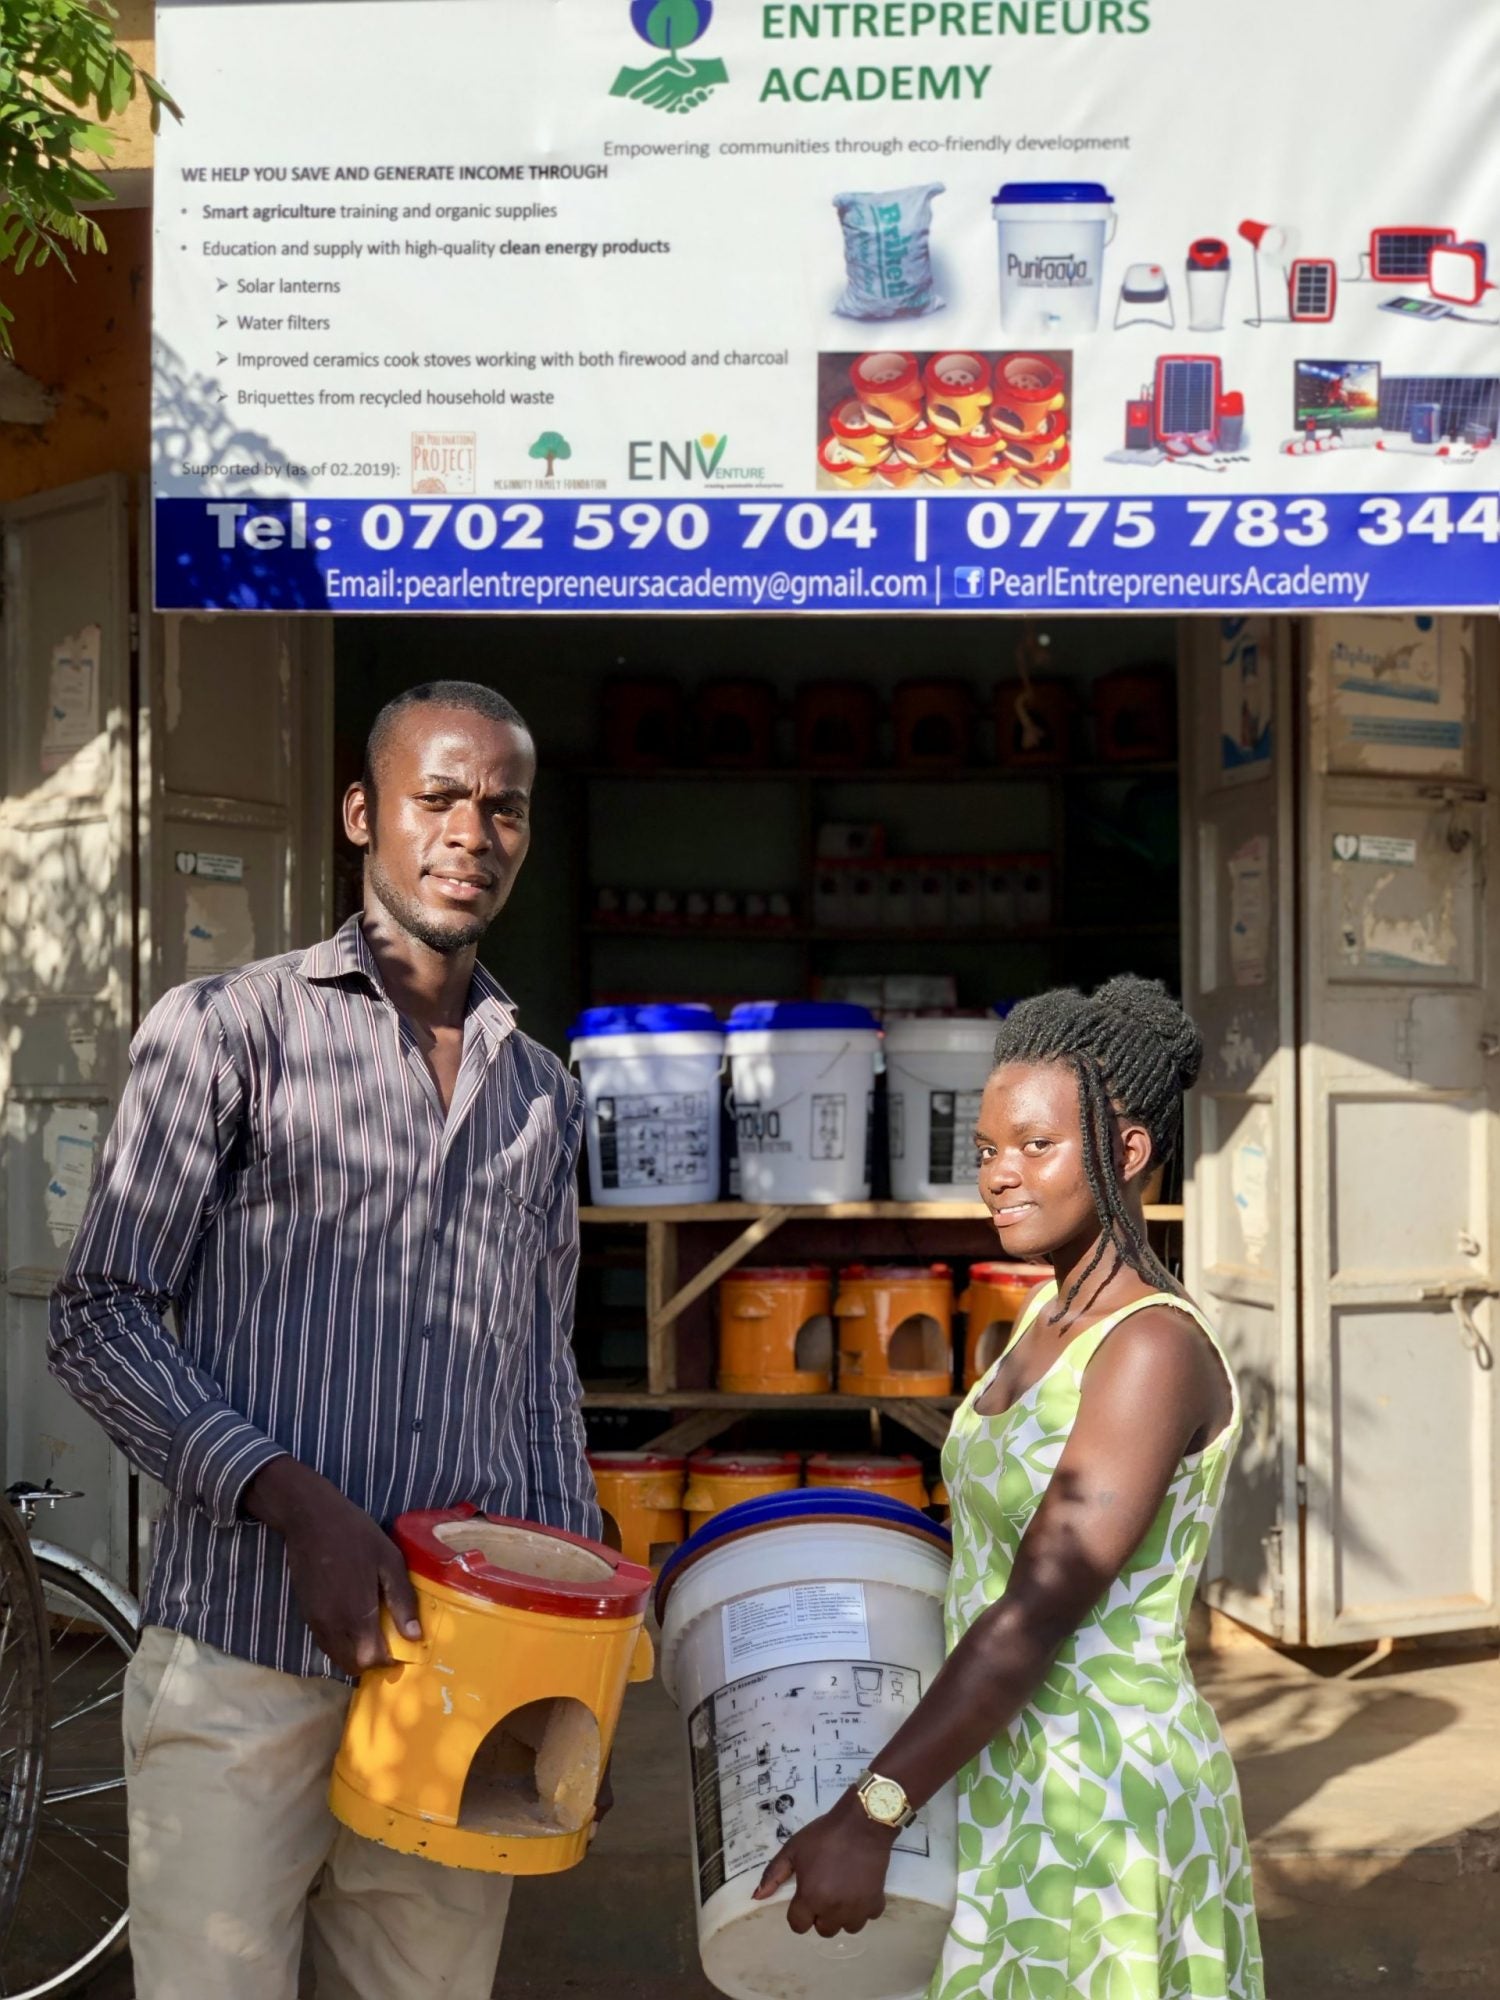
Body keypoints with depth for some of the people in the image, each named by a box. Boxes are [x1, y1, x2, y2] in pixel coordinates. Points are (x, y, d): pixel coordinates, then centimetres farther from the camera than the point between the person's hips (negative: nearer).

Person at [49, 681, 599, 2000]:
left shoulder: (543, 1098, 14)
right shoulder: (224, 1027, 0)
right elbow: (98, 1319, -3)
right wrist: (297, 1504, -15)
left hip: (462, 1662, 4)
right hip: (244, 1656, -4)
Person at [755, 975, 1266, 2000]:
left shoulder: (1154, 1348, -21)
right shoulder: (1051, 1313, 5)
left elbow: (1039, 1615, -26)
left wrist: (870, 1814, -26)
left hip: (1104, 1799, -8)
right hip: (1005, 1776, 8)